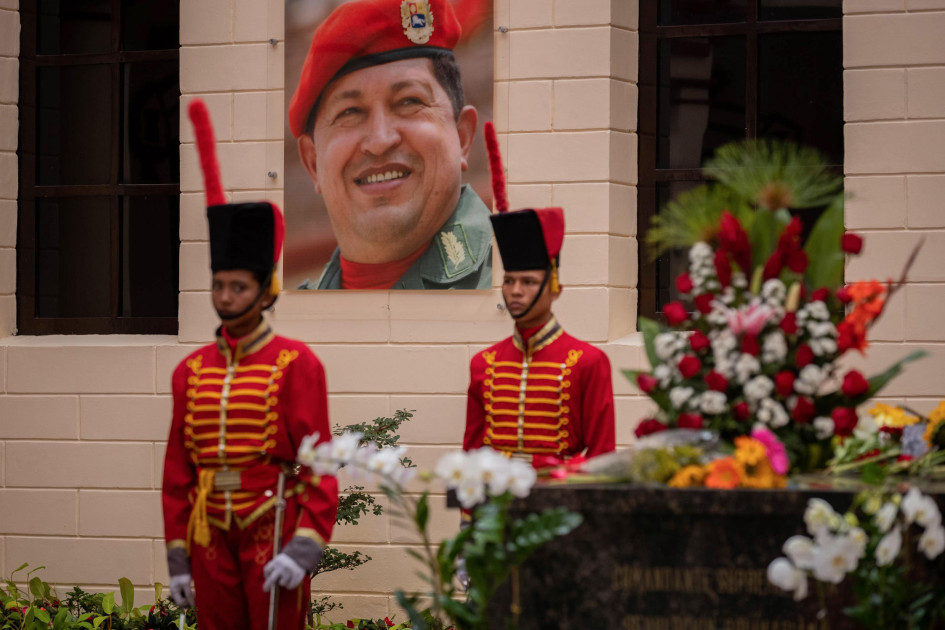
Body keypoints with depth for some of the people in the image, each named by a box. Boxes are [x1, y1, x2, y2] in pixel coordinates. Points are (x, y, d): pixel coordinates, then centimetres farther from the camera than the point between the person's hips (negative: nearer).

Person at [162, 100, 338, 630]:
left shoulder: (297, 363, -4)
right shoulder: (192, 371, 10)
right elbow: (178, 470, 12)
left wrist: (304, 549, -18)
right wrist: (177, 557, 8)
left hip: (273, 536, -5)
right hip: (212, 540, 5)